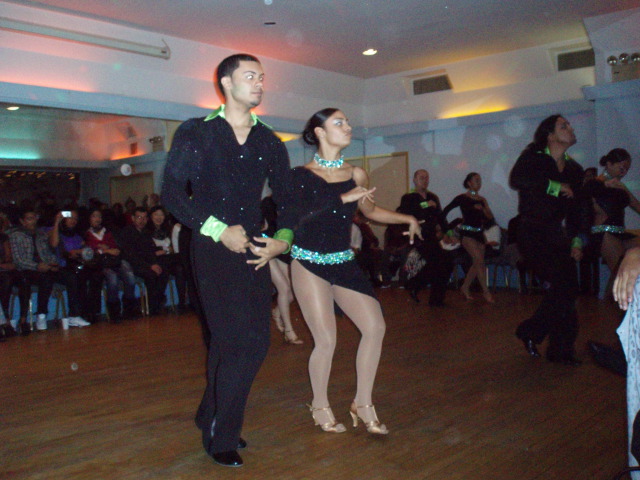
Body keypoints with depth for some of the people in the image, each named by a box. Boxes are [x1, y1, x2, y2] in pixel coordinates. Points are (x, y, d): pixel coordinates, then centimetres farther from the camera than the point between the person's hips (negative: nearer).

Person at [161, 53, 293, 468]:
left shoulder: (269, 143, 13)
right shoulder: (196, 133, 0)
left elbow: (286, 198, 17)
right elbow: (173, 194, -7)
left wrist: (282, 239, -1)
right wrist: (220, 230, -14)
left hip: (254, 249, 5)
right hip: (213, 248, -5)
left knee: (255, 343, 7)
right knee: (239, 341, -11)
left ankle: (215, 420, 29)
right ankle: (220, 434, 10)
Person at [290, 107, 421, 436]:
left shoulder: (356, 175, 5)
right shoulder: (302, 175, -9)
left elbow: (369, 210, 22)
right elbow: (296, 217, -24)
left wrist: (407, 218, 14)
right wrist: (343, 198, -25)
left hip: (344, 263, 5)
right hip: (309, 264, -5)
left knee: (375, 326, -4)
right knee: (326, 340, -6)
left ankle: (362, 403, 15)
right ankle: (320, 406, 21)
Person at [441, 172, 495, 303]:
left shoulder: (482, 200, 13)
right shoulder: (462, 198, -2)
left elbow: (490, 217, 8)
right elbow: (445, 211, -2)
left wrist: (484, 206, -8)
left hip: (479, 233, 6)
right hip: (467, 233, -6)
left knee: (477, 263, 6)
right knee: (479, 260, -15)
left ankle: (465, 288, 22)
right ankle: (486, 291, -10)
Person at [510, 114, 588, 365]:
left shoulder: (574, 169, 14)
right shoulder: (533, 157, -3)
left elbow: (574, 210, 17)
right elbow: (517, 179, -25)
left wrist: (577, 241, 5)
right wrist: (556, 186, -19)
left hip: (556, 234, 6)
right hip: (532, 232, -6)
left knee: (566, 288, 0)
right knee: (562, 285, -17)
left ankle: (560, 349, 15)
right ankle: (530, 332, 1)